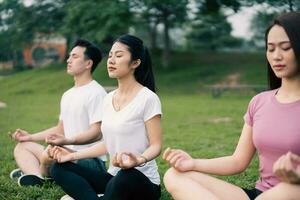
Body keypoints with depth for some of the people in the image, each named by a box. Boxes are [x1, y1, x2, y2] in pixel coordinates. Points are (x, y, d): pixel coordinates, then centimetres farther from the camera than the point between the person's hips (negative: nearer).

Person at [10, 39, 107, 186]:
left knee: (50, 152, -35)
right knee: (22, 146, 9)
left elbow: (97, 133, -19)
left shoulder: (96, 92, -11)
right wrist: (30, 137, 17)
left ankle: (31, 170, -1)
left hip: (91, 161, -10)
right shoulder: (67, 95, 19)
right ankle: (36, 177, -22)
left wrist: (67, 141, -33)